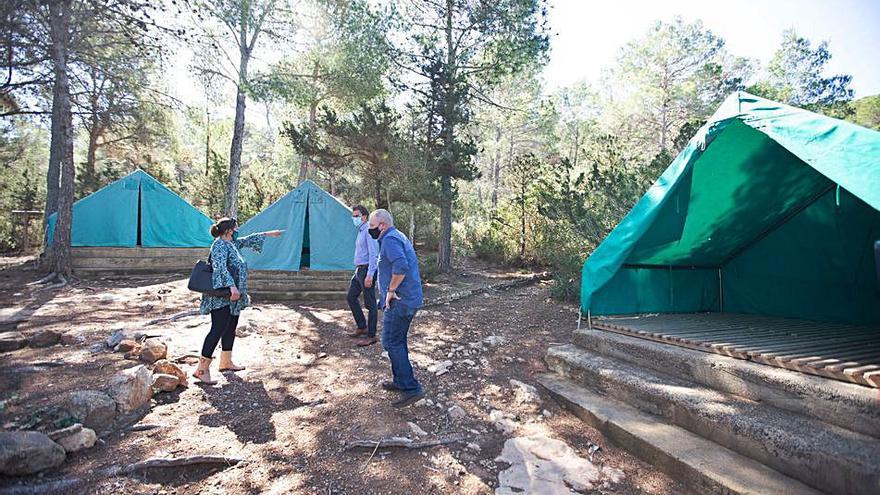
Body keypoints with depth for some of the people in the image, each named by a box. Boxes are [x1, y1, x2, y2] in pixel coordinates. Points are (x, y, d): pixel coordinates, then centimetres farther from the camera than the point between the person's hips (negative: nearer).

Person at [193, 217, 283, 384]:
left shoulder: (231, 243, 13)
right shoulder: (220, 245, -15)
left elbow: (248, 240, 29)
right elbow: (221, 267, -29)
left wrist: (268, 234, 34)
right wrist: (232, 287, -39)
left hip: (232, 298, 10)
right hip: (222, 297, -10)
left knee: (230, 328, 16)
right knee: (217, 330, -11)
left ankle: (226, 362, 28)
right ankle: (202, 369, -6)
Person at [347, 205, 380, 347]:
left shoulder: (369, 231, -14)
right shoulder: (360, 231, 16)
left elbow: (373, 254, -21)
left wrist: (370, 275, -26)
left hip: (366, 270, -10)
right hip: (359, 270, 10)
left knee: (370, 304, -3)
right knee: (351, 297, 17)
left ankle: (371, 336, 5)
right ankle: (362, 327, 28)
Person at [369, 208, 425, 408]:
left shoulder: (389, 240, -15)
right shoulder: (398, 237, 18)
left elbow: (401, 266, -32)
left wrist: (391, 290, -20)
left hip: (399, 301, -11)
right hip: (410, 300, 11)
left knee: (392, 342, -7)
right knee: (398, 341, 18)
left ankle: (411, 389, -6)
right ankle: (401, 382, 29)